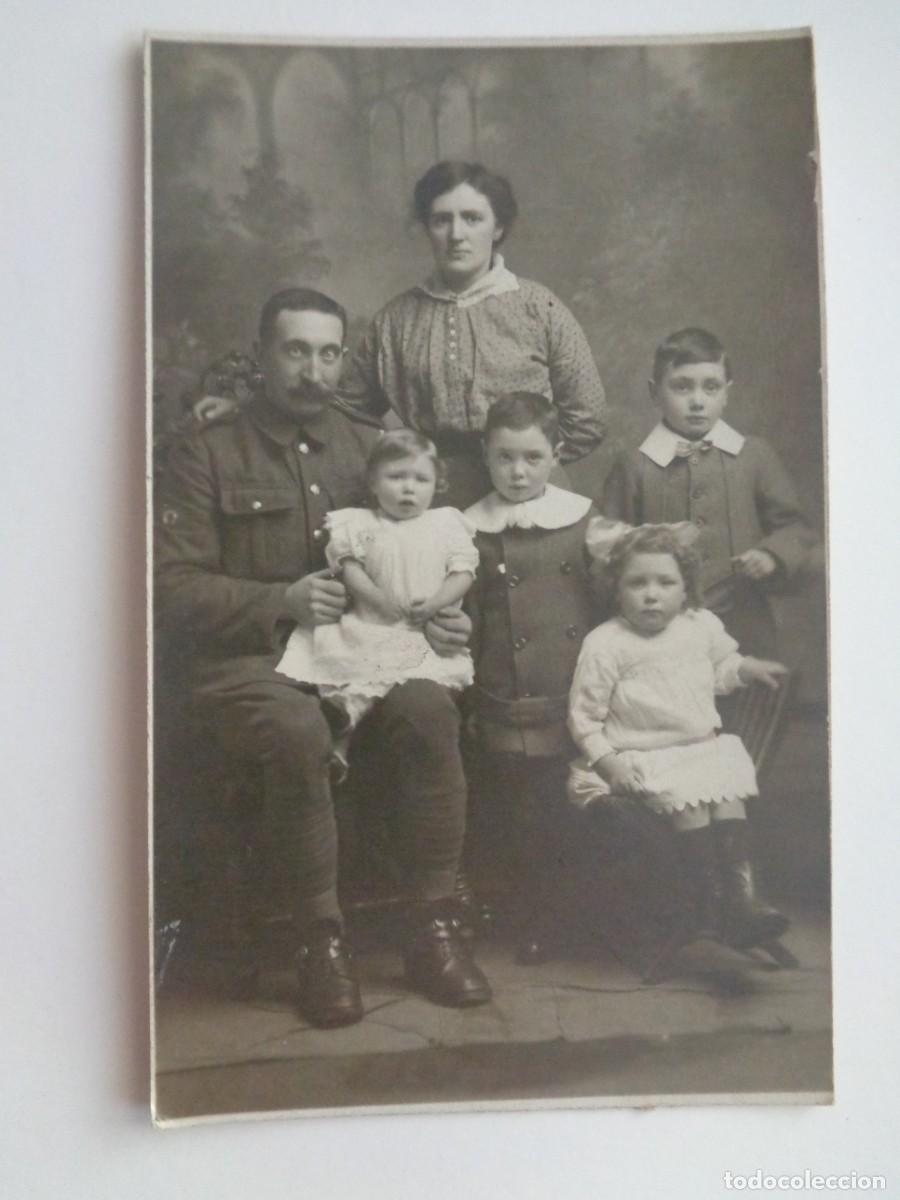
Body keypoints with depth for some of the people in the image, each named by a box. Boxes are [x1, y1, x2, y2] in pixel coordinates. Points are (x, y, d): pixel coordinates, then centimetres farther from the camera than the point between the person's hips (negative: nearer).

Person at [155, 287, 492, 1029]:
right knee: (299, 731, -35)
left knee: (431, 710, -27)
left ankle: (435, 927, -14)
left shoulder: (371, 447, 15)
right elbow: (173, 585, -4)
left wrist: (438, 616, -3)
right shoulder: (208, 454, 3)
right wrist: (283, 600, -16)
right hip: (250, 657, -3)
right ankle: (320, 940, -16)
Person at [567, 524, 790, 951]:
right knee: (687, 800, -25)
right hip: (641, 757, -4)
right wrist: (607, 762, -16)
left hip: (704, 744, 5)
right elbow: (584, 715, -7)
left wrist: (747, 667, 6)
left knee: (729, 793, -19)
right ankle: (706, 898, -15)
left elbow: (720, 667, 26)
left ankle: (740, 892, -18)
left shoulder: (703, 625, 4)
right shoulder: (605, 644, -11)